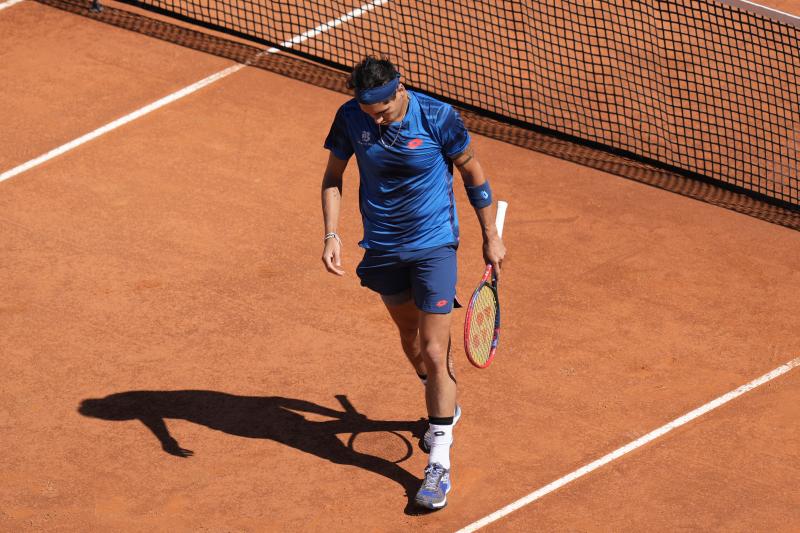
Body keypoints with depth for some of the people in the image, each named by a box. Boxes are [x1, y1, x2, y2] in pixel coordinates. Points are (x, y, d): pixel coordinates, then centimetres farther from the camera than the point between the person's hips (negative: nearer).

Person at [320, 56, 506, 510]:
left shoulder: (438, 117, -20)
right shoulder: (350, 118, -12)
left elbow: (474, 174, -5)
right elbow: (333, 176, 2)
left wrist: (492, 237, 0)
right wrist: (331, 235, -11)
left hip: (434, 246, -4)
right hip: (383, 249, 4)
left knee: (434, 353, -9)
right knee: (410, 340, 21)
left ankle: (439, 463, -3)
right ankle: (445, 408, 49)